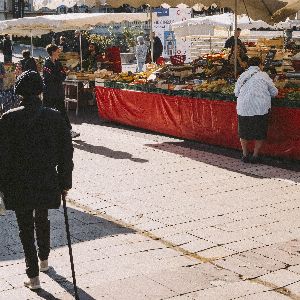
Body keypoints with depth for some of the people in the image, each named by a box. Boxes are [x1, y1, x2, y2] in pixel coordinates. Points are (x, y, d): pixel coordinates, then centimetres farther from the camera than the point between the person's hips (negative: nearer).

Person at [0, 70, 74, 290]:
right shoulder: (55, 117, -6)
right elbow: (66, 151, -1)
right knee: (42, 220, 25)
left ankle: (33, 276, 9)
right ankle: (44, 259, 43)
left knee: (26, 227, 8)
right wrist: (65, 181, 8)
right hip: (47, 181, 3)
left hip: (19, 183, -2)